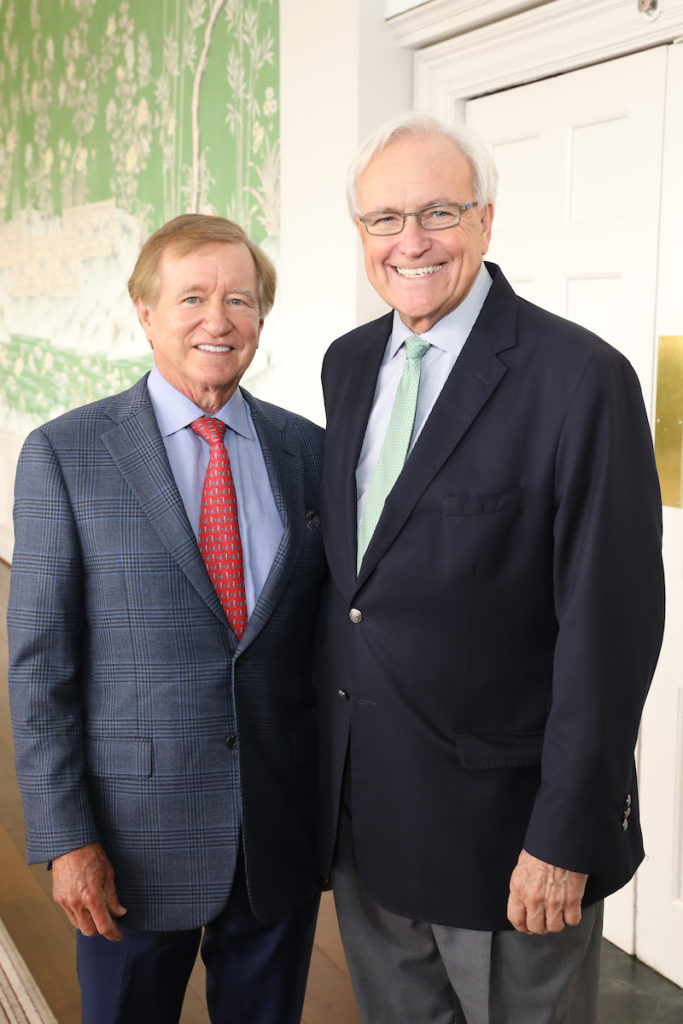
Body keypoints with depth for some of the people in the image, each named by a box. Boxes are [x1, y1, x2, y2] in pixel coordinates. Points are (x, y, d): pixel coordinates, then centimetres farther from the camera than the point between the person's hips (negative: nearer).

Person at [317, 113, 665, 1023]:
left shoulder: (580, 378, -16)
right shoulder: (348, 365, 6)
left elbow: (610, 623, -17)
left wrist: (568, 837, -17)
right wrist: (331, 755, 14)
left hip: (499, 817, -6)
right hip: (360, 806, 6)